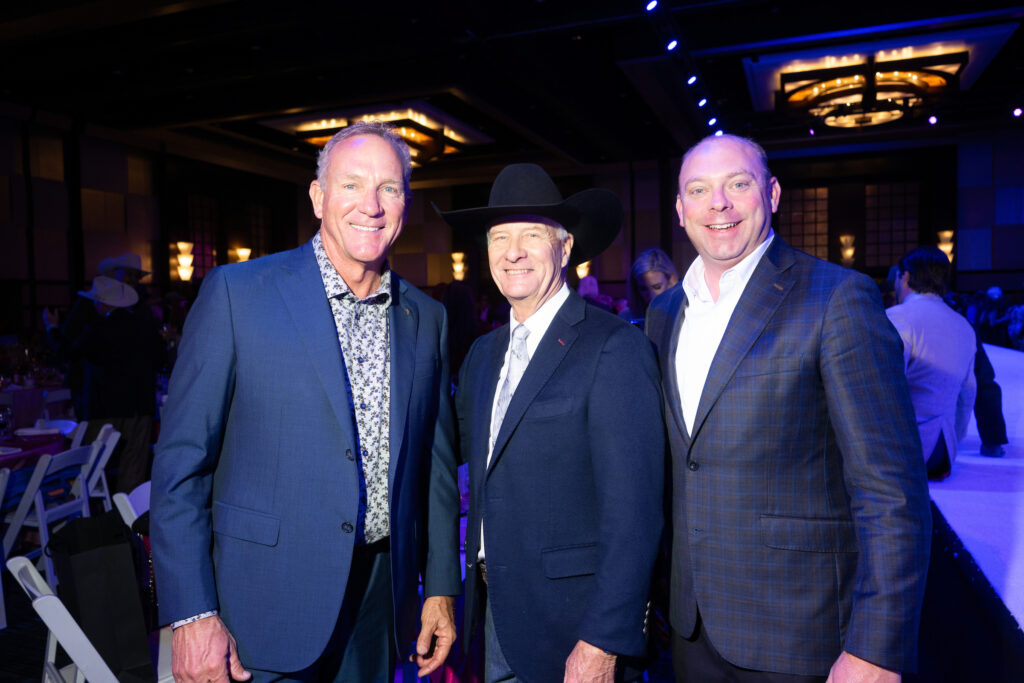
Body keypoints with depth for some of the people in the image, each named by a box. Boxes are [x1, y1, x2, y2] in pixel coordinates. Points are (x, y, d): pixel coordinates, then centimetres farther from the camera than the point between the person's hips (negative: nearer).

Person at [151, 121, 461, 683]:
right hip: (266, 609, -3)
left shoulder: (425, 318, 3)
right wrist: (192, 614, -12)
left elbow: (435, 466, 8)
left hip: (381, 601, 4)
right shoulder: (236, 293, -9)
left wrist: (441, 589, 8)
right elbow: (181, 461, -9)